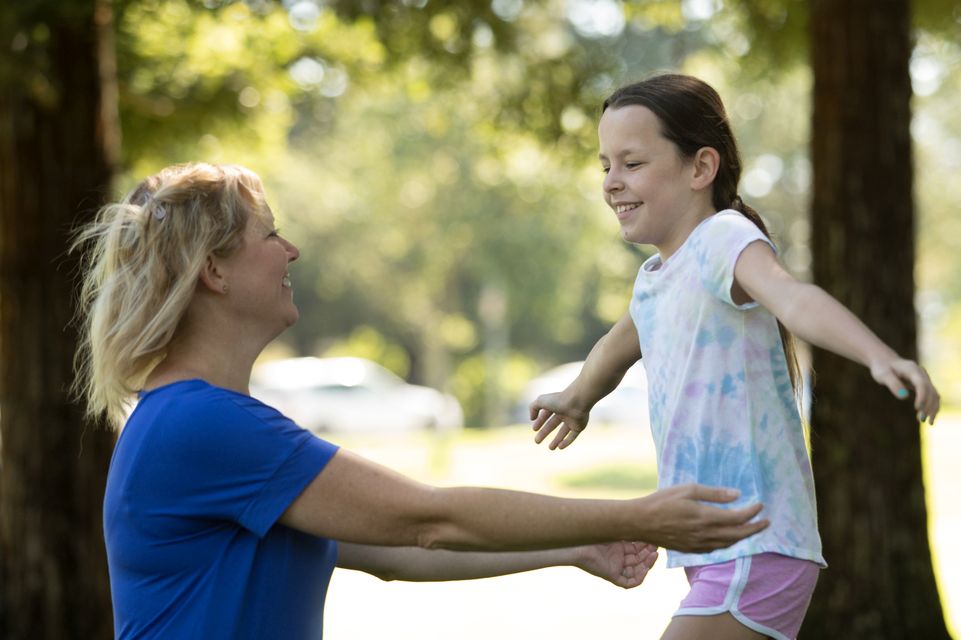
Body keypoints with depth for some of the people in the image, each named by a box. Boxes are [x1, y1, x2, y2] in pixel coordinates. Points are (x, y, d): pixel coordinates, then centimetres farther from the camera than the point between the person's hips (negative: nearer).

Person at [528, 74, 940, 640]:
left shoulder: (724, 239, -13)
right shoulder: (654, 278, 15)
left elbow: (794, 299, -35)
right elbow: (622, 343, 38)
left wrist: (881, 357, -53)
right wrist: (579, 398, 58)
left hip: (757, 553, -9)